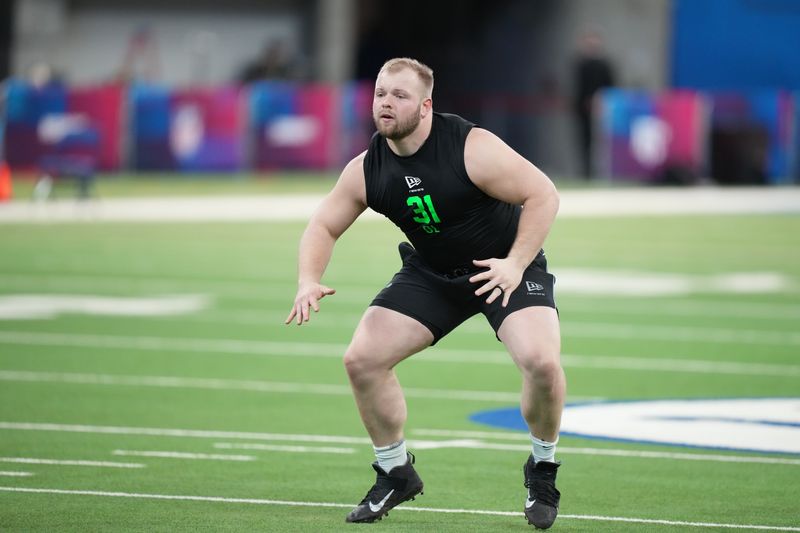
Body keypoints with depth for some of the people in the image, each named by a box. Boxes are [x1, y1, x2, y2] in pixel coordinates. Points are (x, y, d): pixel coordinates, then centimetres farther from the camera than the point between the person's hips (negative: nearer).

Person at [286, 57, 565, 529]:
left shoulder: (473, 148, -26)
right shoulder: (365, 170, -10)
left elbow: (543, 194, -21)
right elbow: (323, 227, 2)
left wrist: (515, 264, -29)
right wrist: (309, 281, -17)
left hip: (504, 266, -5)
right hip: (431, 273, 5)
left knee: (541, 361, -28)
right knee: (362, 359, -8)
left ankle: (543, 470, 0)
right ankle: (396, 473, 14)